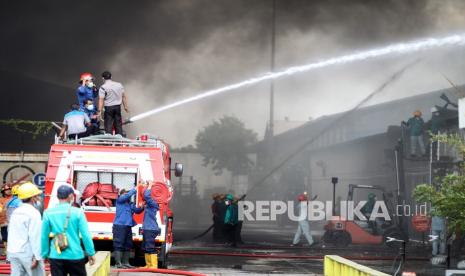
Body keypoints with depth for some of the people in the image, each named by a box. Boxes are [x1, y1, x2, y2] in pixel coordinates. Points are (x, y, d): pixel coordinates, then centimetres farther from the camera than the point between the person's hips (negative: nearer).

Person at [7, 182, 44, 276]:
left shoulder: (15, 212, 13)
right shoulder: (33, 213, -12)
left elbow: (11, 233, 15)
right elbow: (35, 236, -18)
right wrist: (37, 257, -18)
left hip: (13, 253, 7)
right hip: (28, 253, -7)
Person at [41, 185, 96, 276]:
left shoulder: (48, 213, 0)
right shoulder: (77, 212, -5)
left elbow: (44, 236, 3)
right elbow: (86, 235, -7)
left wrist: (44, 254, 13)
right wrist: (91, 253, 3)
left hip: (56, 256, 2)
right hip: (75, 256, -1)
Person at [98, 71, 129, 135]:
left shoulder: (103, 87, -9)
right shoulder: (119, 85, 6)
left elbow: (101, 100, -16)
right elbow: (123, 97, 11)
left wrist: (99, 111, -16)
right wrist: (125, 107, 18)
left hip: (108, 108, -5)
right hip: (118, 107, 5)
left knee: (108, 126, -2)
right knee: (118, 125, 10)